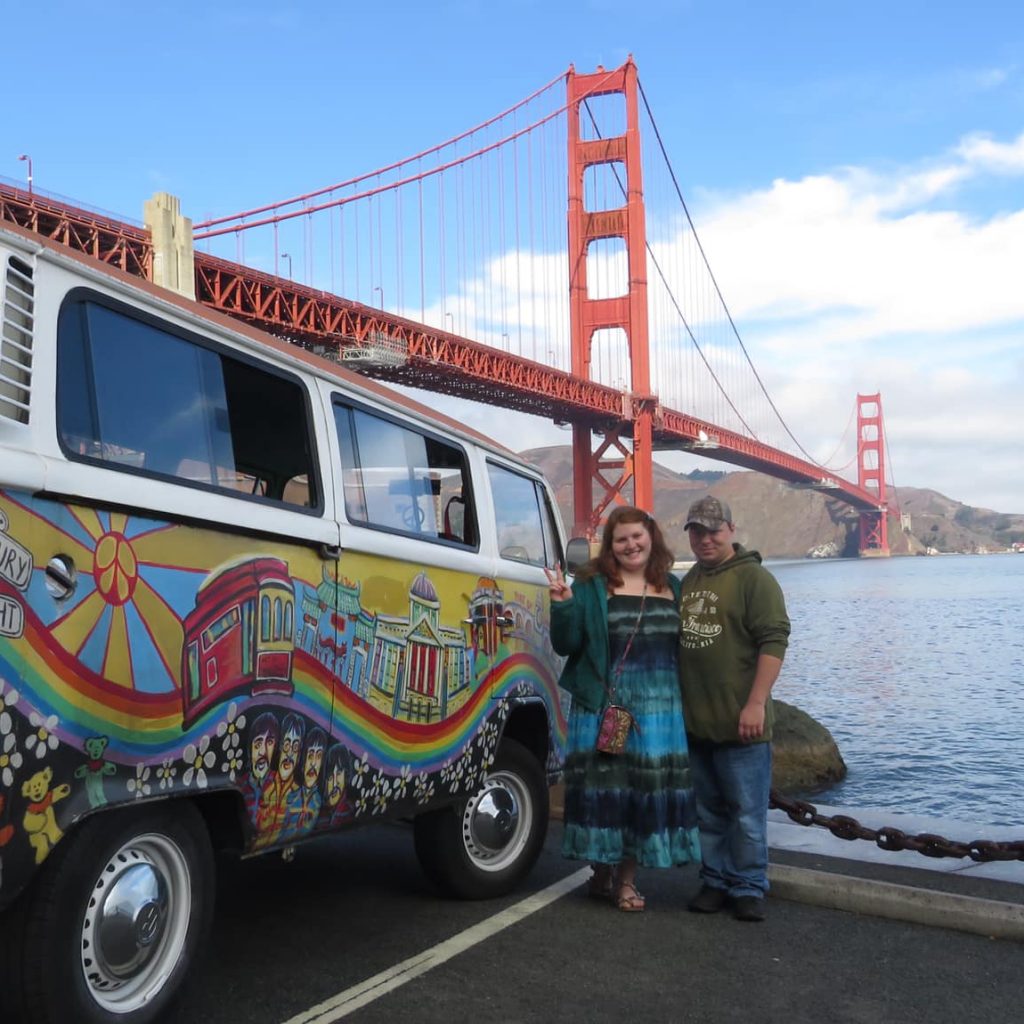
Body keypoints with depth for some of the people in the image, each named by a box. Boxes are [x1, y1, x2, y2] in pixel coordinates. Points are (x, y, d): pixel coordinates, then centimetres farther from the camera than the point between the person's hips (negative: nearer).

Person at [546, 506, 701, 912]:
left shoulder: (672, 587, 13)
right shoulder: (592, 585, 1)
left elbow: (685, 645, 19)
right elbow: (566, 644, -4)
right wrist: (563, 606, -17)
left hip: (660, 710, 3)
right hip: (603, 706, -3)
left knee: (649, 787, 5)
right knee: (603, 786, 1)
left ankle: (627, 879, 19)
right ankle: (602, 872, 21)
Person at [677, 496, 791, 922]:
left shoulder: (754, 579, -8)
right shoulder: (687, 582, 15)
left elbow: (773, 642, -15)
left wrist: (756, 703, -21)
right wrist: (675, 703, 19)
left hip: (739, 723, -7)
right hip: (693, 722, 7)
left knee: (746, 812, 2)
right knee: (708, 813, 14)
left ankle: (749, 888, 14)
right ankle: (715, 882, 26)